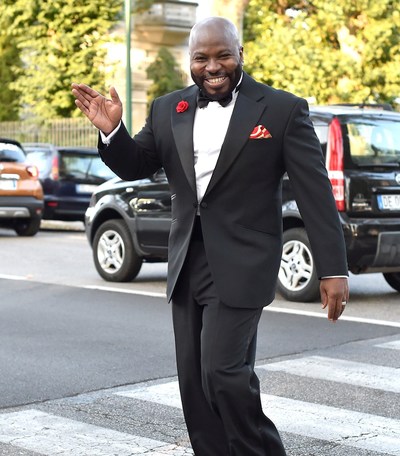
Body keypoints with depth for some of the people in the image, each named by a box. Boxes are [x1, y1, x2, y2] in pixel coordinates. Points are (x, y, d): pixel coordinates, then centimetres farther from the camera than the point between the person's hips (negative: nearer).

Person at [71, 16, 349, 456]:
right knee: (194, 380, 9)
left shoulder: (282, 110, -5)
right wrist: (111, 130, -6)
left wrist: (333, 269, -9)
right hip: (187, 265, 5)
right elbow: (135, 167, 15)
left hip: (241, 266, -5)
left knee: (222, 372, -13)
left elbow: (316, 194, -6)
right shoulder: (168, 110, 8)